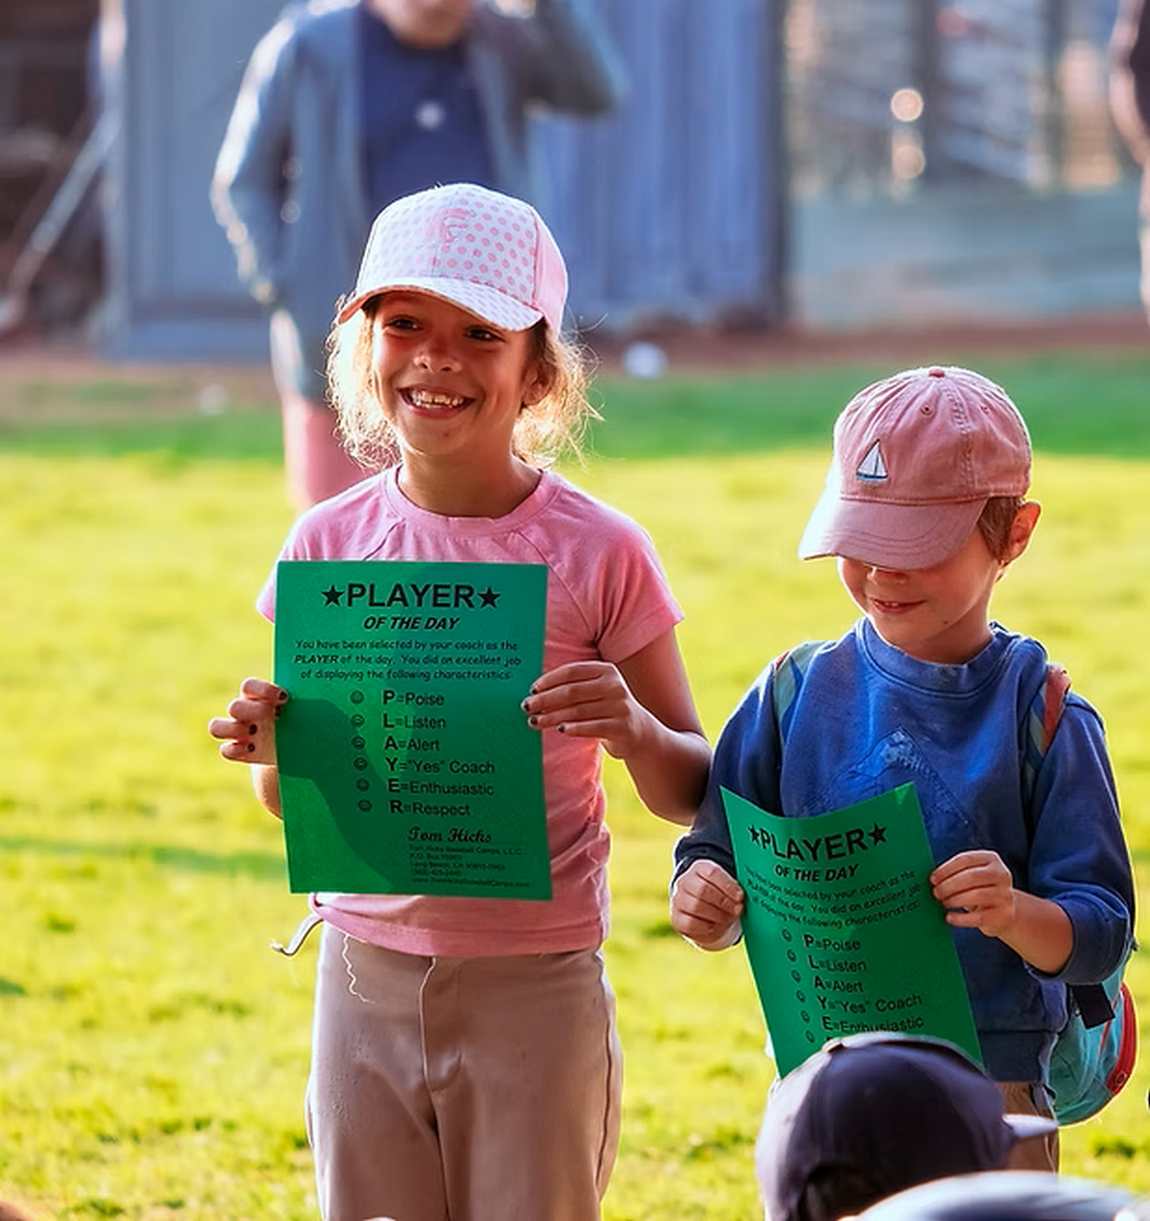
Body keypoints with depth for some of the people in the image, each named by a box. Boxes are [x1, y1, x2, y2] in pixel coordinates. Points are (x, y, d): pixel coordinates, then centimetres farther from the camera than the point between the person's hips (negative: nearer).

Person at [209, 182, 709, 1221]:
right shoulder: (328, 544, 2)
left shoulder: (599, 553, -7)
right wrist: (270, 749, -11)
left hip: (536, 986, -3)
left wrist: (634, 733, -22)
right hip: (365, 971, 3)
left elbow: (694, 793, -1)